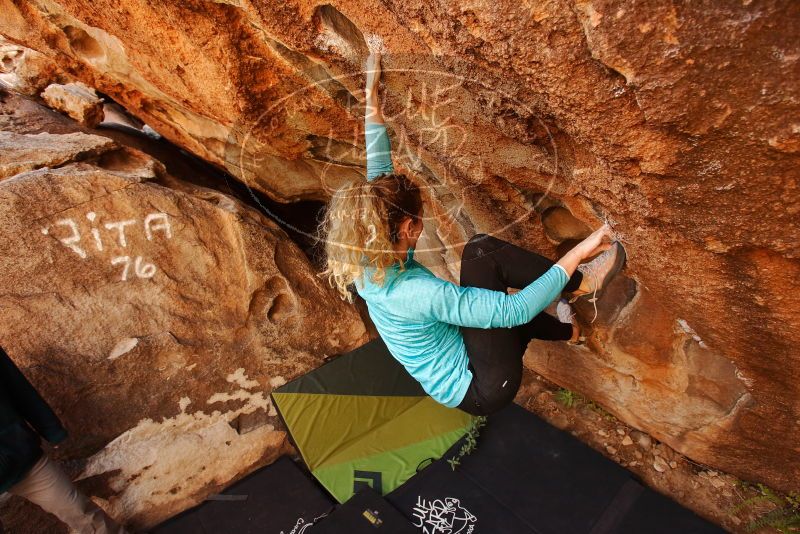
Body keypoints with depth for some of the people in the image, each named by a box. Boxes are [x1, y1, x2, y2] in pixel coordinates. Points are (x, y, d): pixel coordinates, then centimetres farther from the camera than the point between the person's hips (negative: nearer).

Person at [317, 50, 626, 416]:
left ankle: (567, 329, 42)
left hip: (459, 377, 9)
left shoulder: (369, 266, -10)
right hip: (484, 390, -8)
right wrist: (577, 253, -25)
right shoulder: (415, 293, -34)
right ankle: (580, 284, 0)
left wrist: (371, 94, 0)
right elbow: (515, 310, -32)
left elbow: (378, 169, -4)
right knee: (481, 251, -19)